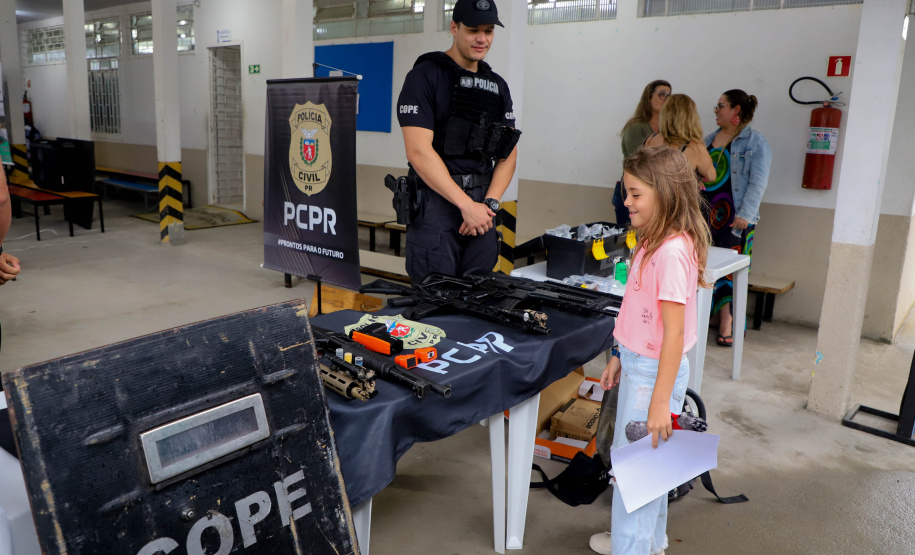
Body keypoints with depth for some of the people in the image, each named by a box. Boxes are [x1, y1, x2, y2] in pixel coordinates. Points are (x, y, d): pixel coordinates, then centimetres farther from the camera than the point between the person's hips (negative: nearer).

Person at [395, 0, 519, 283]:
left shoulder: (498, 85, 15)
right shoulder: (425, 76, -4)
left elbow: (509, 153, 12)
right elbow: (419, 151, -14)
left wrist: (490, 203, -5)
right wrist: (467, 204, -16)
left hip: (481, 206, 6)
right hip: (437, 204, -5)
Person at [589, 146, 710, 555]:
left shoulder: (673, 252, -23)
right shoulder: (654, 242, 6)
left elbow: (674, 332, -24)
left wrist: (660, 402, -23)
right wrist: (620, 357, 19)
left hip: (655, 372, -10)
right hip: (637, 363, 10)